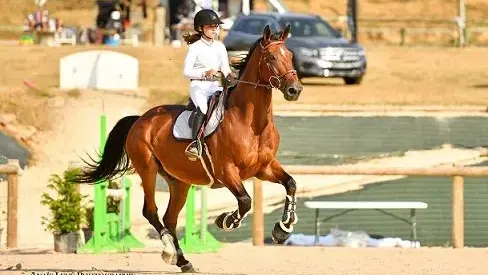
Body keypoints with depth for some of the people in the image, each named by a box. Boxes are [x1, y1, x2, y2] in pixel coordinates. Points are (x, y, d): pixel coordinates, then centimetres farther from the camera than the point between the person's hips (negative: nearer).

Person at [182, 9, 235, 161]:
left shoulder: (220, 46, 15)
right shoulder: (195, 47, 1)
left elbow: (225, 69, 13)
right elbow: (186, 71, -6)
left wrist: (229, 74, -11)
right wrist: (205, 73, -21)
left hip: (216, 86, 5)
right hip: (199, 86, -5)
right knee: (202, 108, -35)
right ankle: (195, 144, -43)